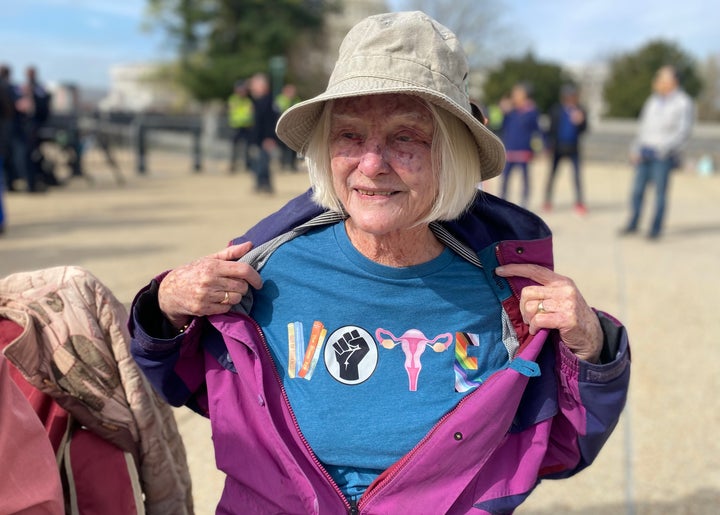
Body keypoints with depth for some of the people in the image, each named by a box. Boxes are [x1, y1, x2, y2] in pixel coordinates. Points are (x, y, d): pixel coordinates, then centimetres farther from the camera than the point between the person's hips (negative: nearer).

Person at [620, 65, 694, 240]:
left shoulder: (683, 103, -3)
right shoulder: (653, 101, 16)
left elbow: (683, 131, -10)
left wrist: (666, 147, -21)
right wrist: (635, 149, 10)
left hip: (664, 155, -5)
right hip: (645, 152, 5)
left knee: (660, 191, -3)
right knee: (638, 188, 4)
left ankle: (656, 228, 5)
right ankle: (633, 224, 14)